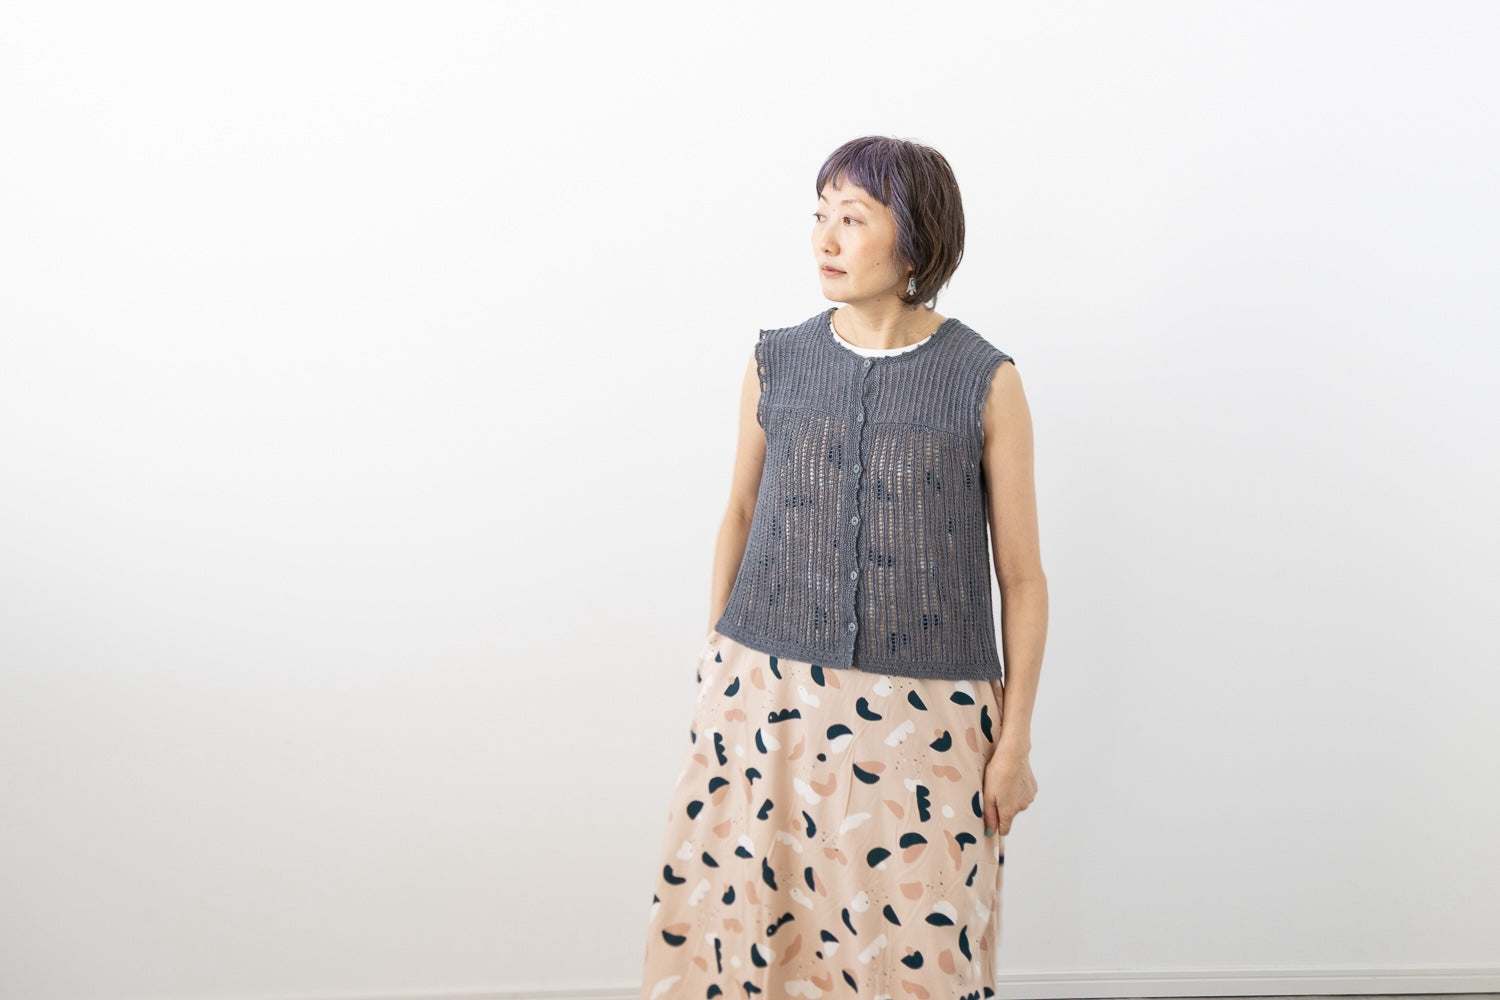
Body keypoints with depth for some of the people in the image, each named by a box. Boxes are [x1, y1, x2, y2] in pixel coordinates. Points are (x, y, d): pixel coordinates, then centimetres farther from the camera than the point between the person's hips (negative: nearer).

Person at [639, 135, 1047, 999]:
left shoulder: (985, 381, -5)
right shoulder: (777, 363, 3)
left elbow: (1023, 575, -1)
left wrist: (1016, 740, -2)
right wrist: (716, 662, 13)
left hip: (921, 715, -2)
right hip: (768, 699, 2)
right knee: (740, 916, 4)